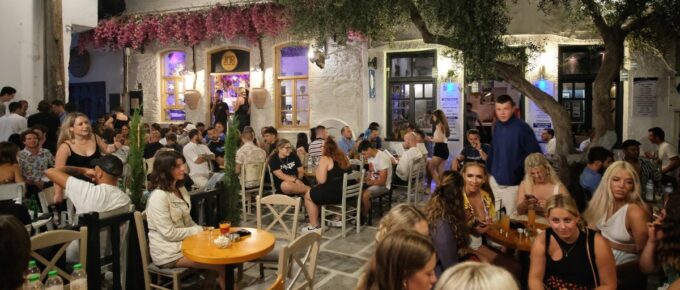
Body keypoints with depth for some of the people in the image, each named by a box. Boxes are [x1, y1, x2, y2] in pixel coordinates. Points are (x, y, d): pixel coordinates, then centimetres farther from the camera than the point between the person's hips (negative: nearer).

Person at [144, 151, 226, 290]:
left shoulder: (180, 190, 9)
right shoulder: (158, 196, -19)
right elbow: (170, 234, -21)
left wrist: (201, 230, -5)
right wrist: (199, 230, -13)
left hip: (184, 242, 8)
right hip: (168, 252, -8)